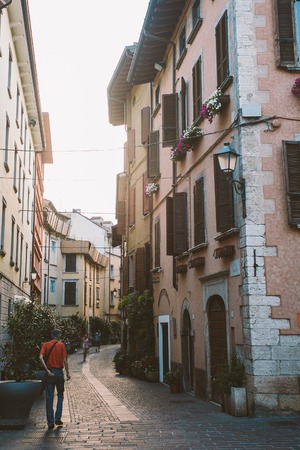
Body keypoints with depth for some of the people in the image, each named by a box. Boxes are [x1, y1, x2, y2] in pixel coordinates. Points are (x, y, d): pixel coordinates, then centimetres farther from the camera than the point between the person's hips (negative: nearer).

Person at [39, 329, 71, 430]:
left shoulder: (46, 345, 2)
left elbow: (41, 357, -14)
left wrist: (47, 370, -14)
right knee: (60, 395, 17)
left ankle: (50, 423, 6)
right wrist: (67, 373, 0)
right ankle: (58, 418, 10)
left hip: (50, 373, 1)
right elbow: (64, 360, -8)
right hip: (59, 372, -1)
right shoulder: (61, 345, -2)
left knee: (49, 397, 5)